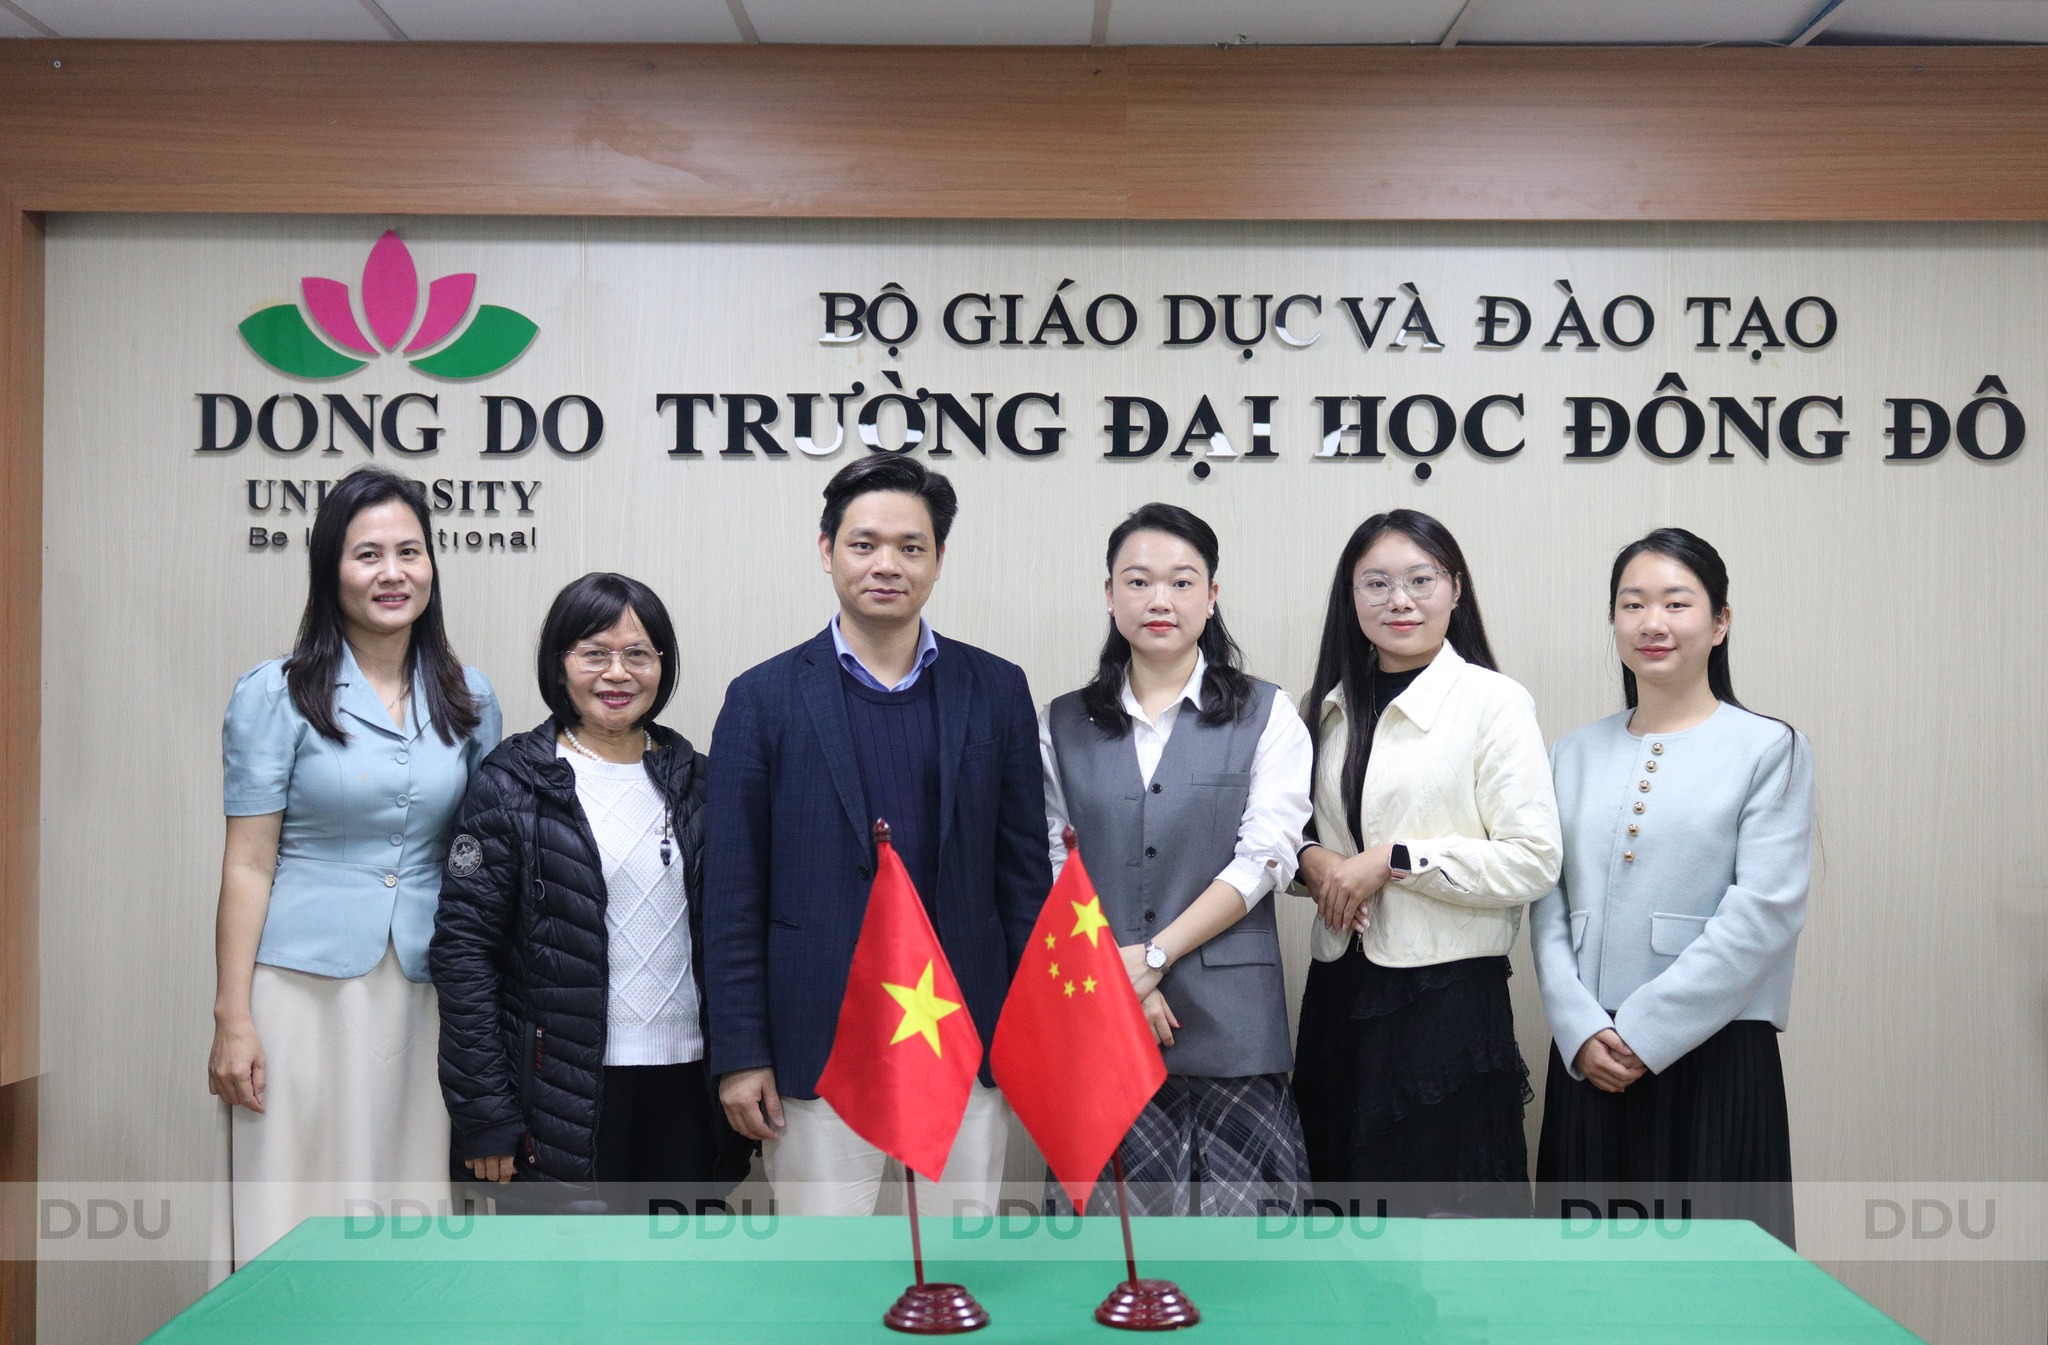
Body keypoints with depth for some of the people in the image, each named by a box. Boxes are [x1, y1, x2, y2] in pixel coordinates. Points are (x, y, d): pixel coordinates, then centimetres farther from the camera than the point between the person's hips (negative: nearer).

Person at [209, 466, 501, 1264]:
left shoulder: (469, 699, 7)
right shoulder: (276, 694, -2)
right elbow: (248, 863, -3)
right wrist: (232, 1018, -6)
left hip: (426, 990, 3)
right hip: (305, 987, -3)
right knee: (298, 1213, 2)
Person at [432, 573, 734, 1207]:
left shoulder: (692, 781, 10)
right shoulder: (512, 784, -3)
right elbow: (463, 948, -6)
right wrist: (484, 1114, -10)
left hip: (684, 1083, 4)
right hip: (563, 1095, -4)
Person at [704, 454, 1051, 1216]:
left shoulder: (995, 690, 5)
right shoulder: (765, 699, 0)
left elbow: (1025, 871, 6)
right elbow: (732, 893, -1)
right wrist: (740, 1054, -4)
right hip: (820, 1043, -1)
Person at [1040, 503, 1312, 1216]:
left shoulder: (1266, 716, 6)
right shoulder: (1063, 726, 12)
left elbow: (1263, 859, -3)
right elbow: (1051, 866, 6)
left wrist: (1152, 957, -10)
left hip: (1228, 1016, -1)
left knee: (1236, 1211, -2)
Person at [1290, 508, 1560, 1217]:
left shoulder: (1494, 702, -7)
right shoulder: (1331, 705, 12)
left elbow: (1534, 861, -13)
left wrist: (1393, 861, -16)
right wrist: (1314, 860, -2)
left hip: (1449, 995, -5)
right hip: (1341, 992, 6)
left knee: (1442, 1204, 3)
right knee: (1348, 1201, 13)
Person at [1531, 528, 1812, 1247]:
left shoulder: (1769, 749, 0)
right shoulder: (1575, 754, 11)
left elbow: (1763, 912, -10)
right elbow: (1548, 906, 6)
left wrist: (1644, 1031, -13)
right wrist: (1582, 1030, -9)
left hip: (1714, 1056, -3)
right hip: (1588, 1062, 3)